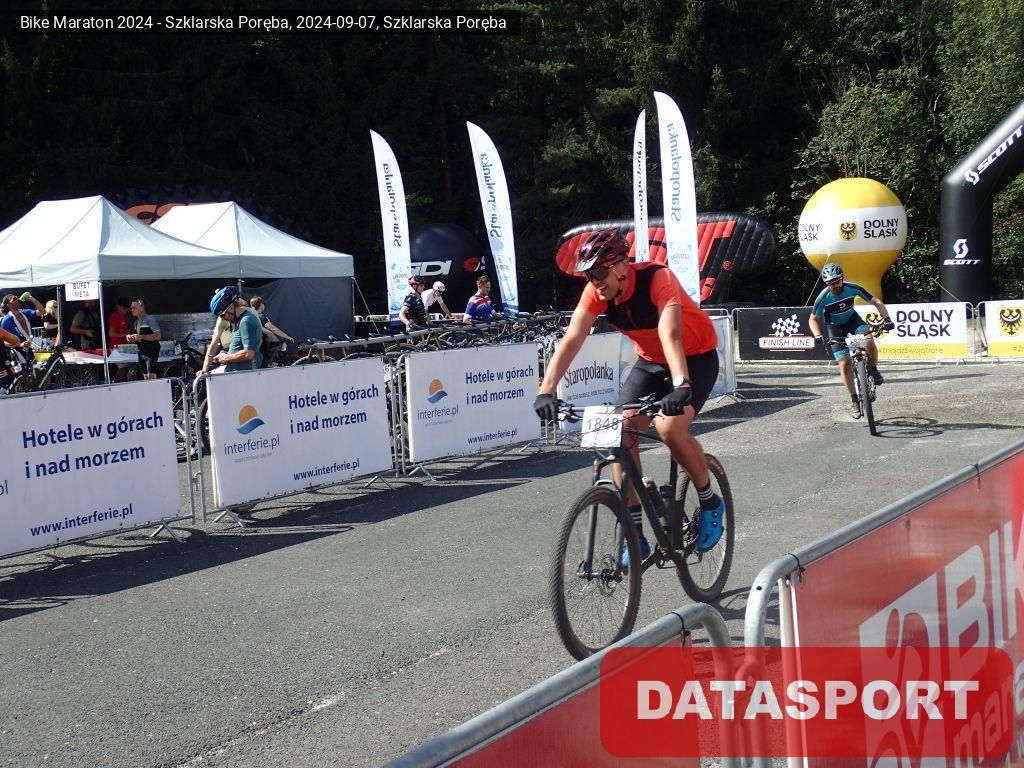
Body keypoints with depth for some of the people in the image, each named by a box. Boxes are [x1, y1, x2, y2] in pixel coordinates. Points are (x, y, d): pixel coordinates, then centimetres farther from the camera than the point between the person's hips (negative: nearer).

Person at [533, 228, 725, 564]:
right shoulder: (597, 291, -17)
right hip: (650, 360, 6)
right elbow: (572, 339, -26)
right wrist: (546, 391, -39)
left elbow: (669, 335, -46)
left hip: (695, 357, -5)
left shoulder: (657, 278, -32)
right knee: (622, 434, -12)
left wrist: (681, 384, -61)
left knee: (670, 427, -28)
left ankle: (710, 502, -2)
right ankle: (635, 534, -2)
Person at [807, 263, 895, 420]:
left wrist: (886, 319, -32)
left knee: (869, 341, -30)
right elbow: (813, 319, -15)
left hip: (852, 319, 1)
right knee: (844, 365, -10)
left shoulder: (853, 288, -25)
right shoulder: (823, 298, -27)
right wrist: (818, 335, -33)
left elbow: (876, 302, -18)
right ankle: (855, 402, 1)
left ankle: (873, 370, -2)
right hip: (835, 327, -1)